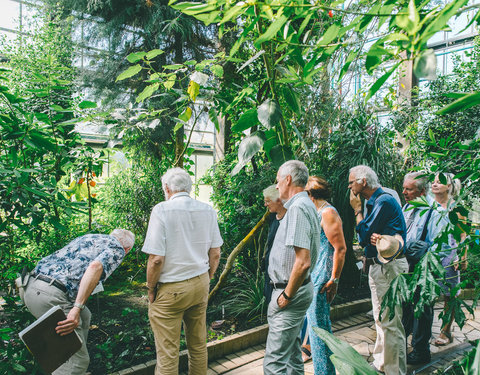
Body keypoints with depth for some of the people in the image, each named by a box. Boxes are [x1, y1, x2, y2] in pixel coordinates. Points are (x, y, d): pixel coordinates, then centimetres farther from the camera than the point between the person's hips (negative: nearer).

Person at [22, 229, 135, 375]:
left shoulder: (89, 237, 26)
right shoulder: (117, 249, 2)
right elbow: (95, 267, -19)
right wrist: (77, 308, -24)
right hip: (51, 296, -9)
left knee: (84, 317, 29)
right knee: (78, 360, 0)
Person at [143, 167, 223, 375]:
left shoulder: (162, 210, -15)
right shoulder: (207, 210, 0)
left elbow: (156, 259, -17)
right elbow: (215, 253, 5)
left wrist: (151, 289, -3)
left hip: (170, 288, -5)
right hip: (200, 284, 5)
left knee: (167, 353, 9)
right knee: (198, 346, 20)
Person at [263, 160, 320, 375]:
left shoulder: (298, 208, -20)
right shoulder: (304, 204, 13)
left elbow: (303, 261, -28)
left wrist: (287, 295, -18)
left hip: (290, 291, -11)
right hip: (296, 288, 11)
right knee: (291, 354, 21)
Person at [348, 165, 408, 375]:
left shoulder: (384, 201, -16)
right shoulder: (374, 202, 14)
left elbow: (363, 235, -18)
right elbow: (367, 236, 7)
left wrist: (357, 209, -6)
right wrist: (374, 236, -17)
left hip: (388, 268, -10)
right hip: (378, 267, 10)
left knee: (390, 323, -2)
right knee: (381, 320, 20)